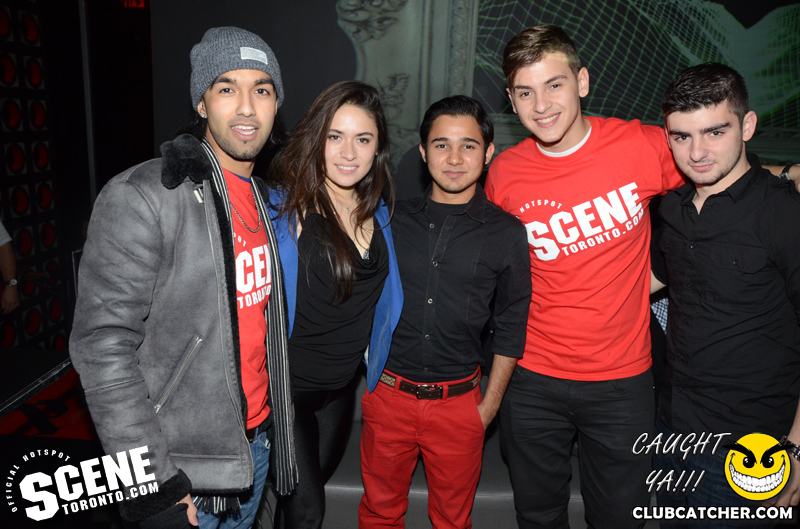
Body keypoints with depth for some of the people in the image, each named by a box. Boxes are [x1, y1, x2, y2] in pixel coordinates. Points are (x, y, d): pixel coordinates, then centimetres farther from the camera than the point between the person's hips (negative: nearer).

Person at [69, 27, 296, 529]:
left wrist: (268, 424, 14)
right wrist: (150, 479, -20)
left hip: (257, 439, 7)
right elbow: (103, 346, -20)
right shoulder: (140, 197, -19)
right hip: (181, 463, -6)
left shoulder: (264, 198, 5)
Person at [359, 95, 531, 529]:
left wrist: (491, 404, 2)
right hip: (387, 394, 2)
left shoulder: (507, 233, -4)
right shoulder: (394, 219, 1)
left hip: (458, 402, -1)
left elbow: (510, 329, 2)